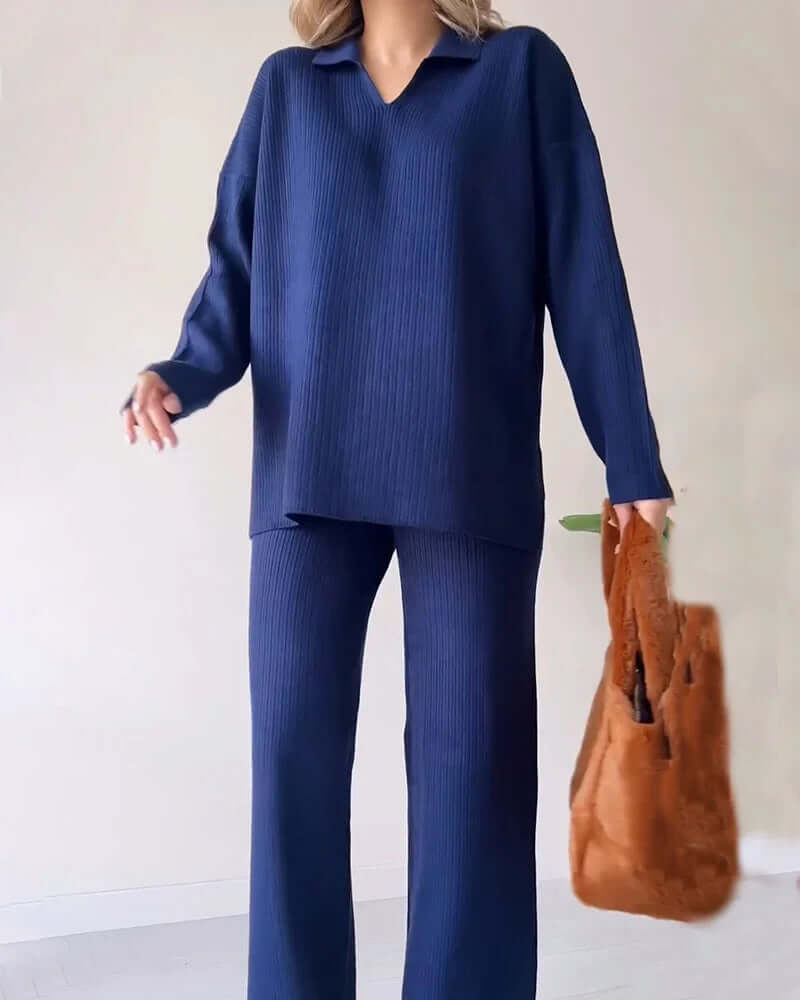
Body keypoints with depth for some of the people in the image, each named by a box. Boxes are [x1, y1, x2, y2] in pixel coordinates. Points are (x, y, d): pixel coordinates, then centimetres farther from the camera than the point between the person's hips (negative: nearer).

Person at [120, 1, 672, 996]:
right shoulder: (285, 85, 17)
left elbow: (583, 271, 4)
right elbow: (236, 268, 14)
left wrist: (631, 462, 0)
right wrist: (179, 374, -6)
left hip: (471, 475, -1)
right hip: (309, 469, 2)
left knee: (468, 756, 2)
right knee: (290, 749, 1)